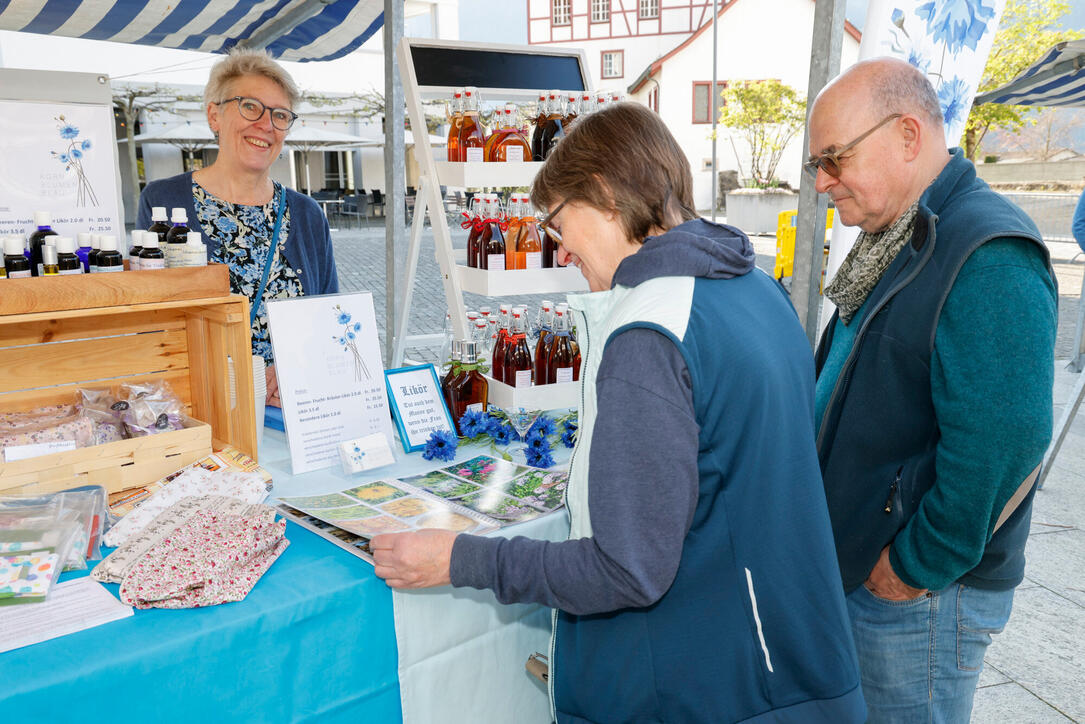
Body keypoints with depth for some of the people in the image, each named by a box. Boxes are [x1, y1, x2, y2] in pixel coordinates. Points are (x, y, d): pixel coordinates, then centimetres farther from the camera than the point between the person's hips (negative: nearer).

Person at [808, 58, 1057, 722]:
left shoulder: (990, 259, -23)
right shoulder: (893, 243, 10)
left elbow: (1004, 447, -29)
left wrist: (918, 568, -18)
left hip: (919, 596, -9)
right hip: (853, 566, 9)